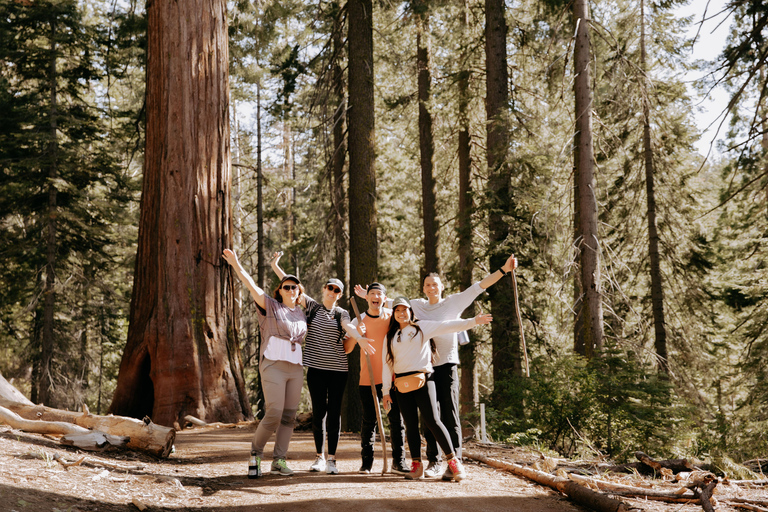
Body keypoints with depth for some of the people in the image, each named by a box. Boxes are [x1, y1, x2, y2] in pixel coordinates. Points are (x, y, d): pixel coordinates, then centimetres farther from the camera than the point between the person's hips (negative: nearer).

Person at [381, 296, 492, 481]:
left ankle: (453, 461, -7)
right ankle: (416, 465, 9)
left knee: (432, 421, -12)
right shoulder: (390, 336, 17)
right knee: (411, 425, 3)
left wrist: (473, 321, -14)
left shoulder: (422, 327, 7)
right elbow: (387, 363, 16)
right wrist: (386, 390, 10)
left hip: (422, 380, -4)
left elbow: (448, 326, -3)